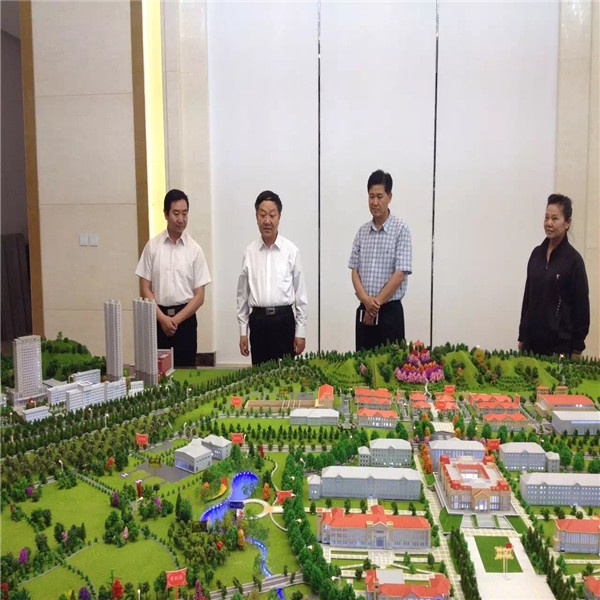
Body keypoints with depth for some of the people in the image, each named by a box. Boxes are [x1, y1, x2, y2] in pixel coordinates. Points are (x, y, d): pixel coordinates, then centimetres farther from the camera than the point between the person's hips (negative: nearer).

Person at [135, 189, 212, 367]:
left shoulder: (195, 250, -1)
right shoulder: (152, 246, 1)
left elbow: (199, 296, -1)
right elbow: (145, 289, 1)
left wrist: (176, 319, -10)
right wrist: (162, 318, -11)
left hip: (185, 318, 0)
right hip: (158, 317, 0)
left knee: (186, 369, 4)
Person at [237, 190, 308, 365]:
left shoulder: (291, 251, -4)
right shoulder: (250, 252, 3)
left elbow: (300, 294, -1)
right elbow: (243, 294, 8)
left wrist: (300, 332, -2)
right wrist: (243, 331, 7)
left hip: (283, 319, -2)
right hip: (258, 320, 2)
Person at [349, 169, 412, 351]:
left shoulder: (401, 229, -6)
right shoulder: (362, 231, 8)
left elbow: (400, 273, -11)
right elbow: (355, 270, 6)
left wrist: (376, 303, -11)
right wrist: (365, 299, -11)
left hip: (390, 311, -4)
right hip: (363, 310, 4)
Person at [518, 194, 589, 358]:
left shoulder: (573, 259, -8)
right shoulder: (537, 253, 8)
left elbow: (581, 305, -8)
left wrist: (577, 349, -8)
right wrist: (522, 335, 12)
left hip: (559, 341, -5)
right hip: (532, 338, 5)